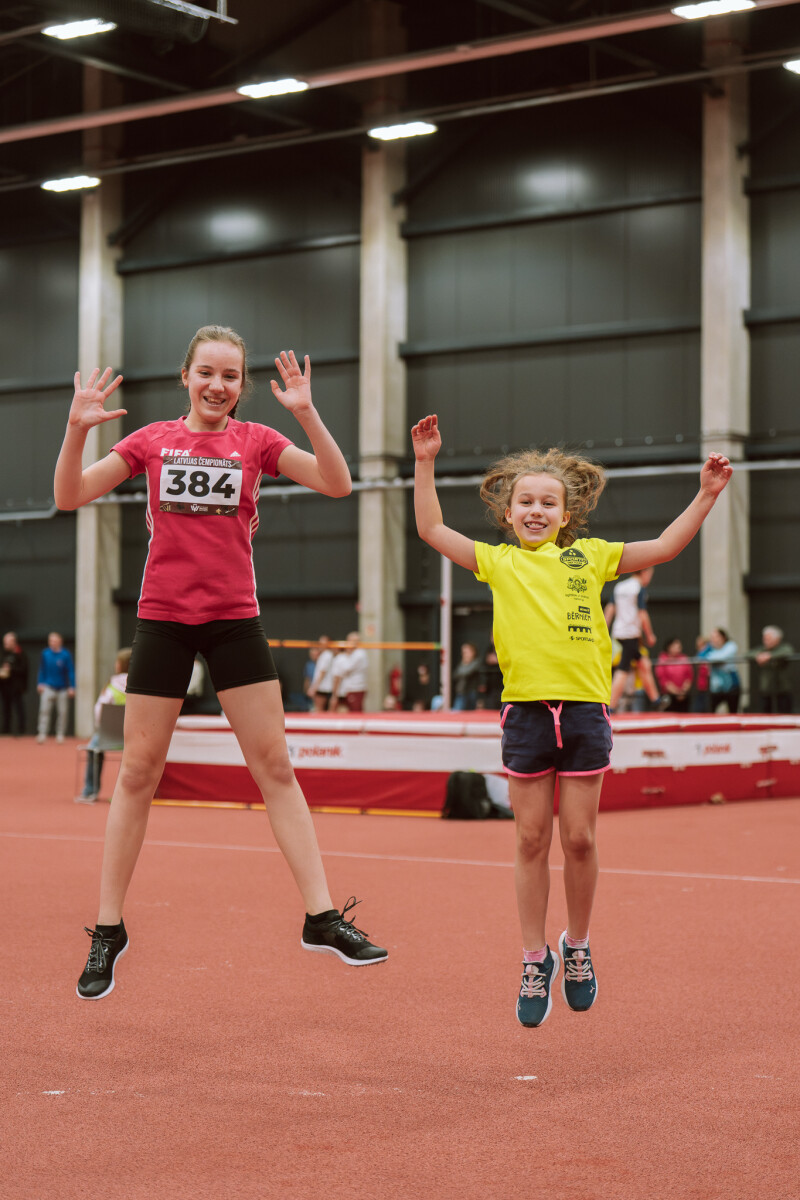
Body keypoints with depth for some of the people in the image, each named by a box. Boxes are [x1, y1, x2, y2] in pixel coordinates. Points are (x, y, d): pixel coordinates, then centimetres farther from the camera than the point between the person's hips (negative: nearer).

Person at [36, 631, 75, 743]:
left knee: (63, 712, 3)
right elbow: (42, 670, 9)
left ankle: (60, 734, 13)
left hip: (62, 688, 0)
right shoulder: (45, 653, 0)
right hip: (48, 687, 0)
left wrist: (71, 687, -5)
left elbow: (71, 671, -2)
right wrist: (40, 683, 4)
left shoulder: (65, 654, -6)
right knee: (44, 710, -11)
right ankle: (42, 734, -12)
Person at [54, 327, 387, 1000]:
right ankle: (108, 932, 12)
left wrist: (307, 413, -19)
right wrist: (78, 429, -15)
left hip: (235, 619, 0)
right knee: (138, 772, 2)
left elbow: (336, 484, -7)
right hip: (162, 618, 0)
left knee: (276, 767, -1)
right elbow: (69, 497, 1)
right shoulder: (151, 440, 5)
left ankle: (322, 918, 4)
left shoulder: (256, 441, 4)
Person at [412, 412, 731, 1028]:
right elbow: (432, 529, 9)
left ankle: (577, 948, 23)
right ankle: (536, 960, 15)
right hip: (526, 711, 0)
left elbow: (664, 546, 11)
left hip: (584, 710, 0)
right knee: (532, 840, 4)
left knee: (579, 838, 3)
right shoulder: (497, 562, 9)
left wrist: (706, 495, 5)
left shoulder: (590, 556, 10)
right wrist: (425, 463, 4)